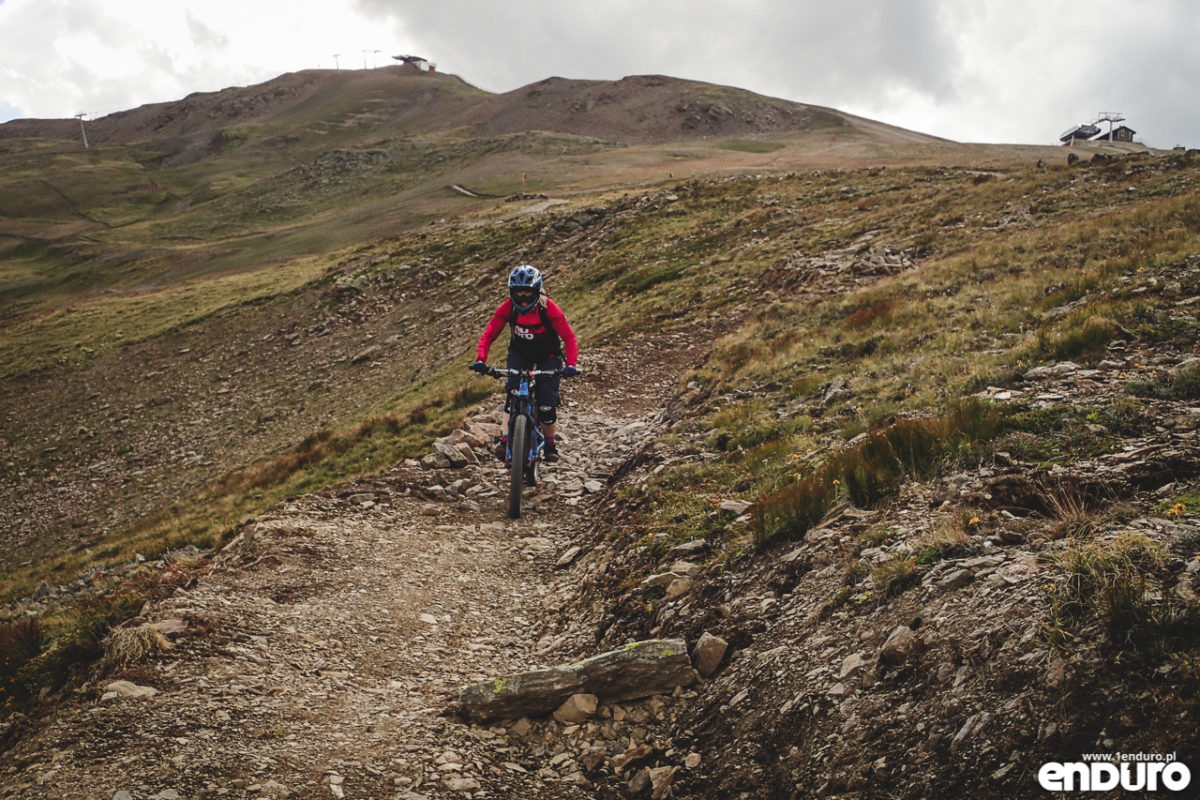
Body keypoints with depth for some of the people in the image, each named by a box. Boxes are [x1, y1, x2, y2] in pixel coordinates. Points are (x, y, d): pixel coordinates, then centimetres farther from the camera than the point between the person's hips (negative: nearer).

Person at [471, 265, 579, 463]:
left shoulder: (548, 308, -27)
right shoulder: (508, 308, -21)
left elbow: (569, 337, -25)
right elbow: (488, 335, -19)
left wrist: (572, 365, -40)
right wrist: (480, 360, -36)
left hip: (548, 356, -2)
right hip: (520, 352, 2)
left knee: (547, 403, -12)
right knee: (513, 393, -25)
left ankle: (550, 444, 13)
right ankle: (506, 439, -24)